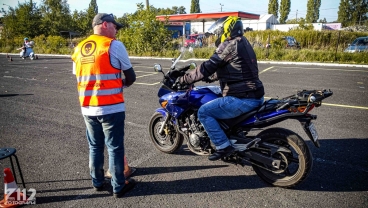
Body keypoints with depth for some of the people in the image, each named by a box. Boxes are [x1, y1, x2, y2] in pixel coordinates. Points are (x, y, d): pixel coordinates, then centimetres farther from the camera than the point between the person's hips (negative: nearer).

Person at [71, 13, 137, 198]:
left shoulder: (78, 49, 10)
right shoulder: (114, 45, -8)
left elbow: (79, 79, 17)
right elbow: (131, 77, -4)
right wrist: (121, 84, 16)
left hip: (87, 108, 6)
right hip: (111, 107, -6)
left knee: (95, 146, 18)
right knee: (115, 148, 6)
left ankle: (97, 182, 32)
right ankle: (118, 187, 18)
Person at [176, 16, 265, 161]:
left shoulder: (230, 45, -12)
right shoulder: (242, 43, 18)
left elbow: (208, 67, -15)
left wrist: (183, 79, -8)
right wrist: (209, 77, 28)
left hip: (243, 99, -11)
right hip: (256, 96, 11)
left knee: (204, 112, -6)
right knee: (217, 104, 30)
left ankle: (223, 147, -3)